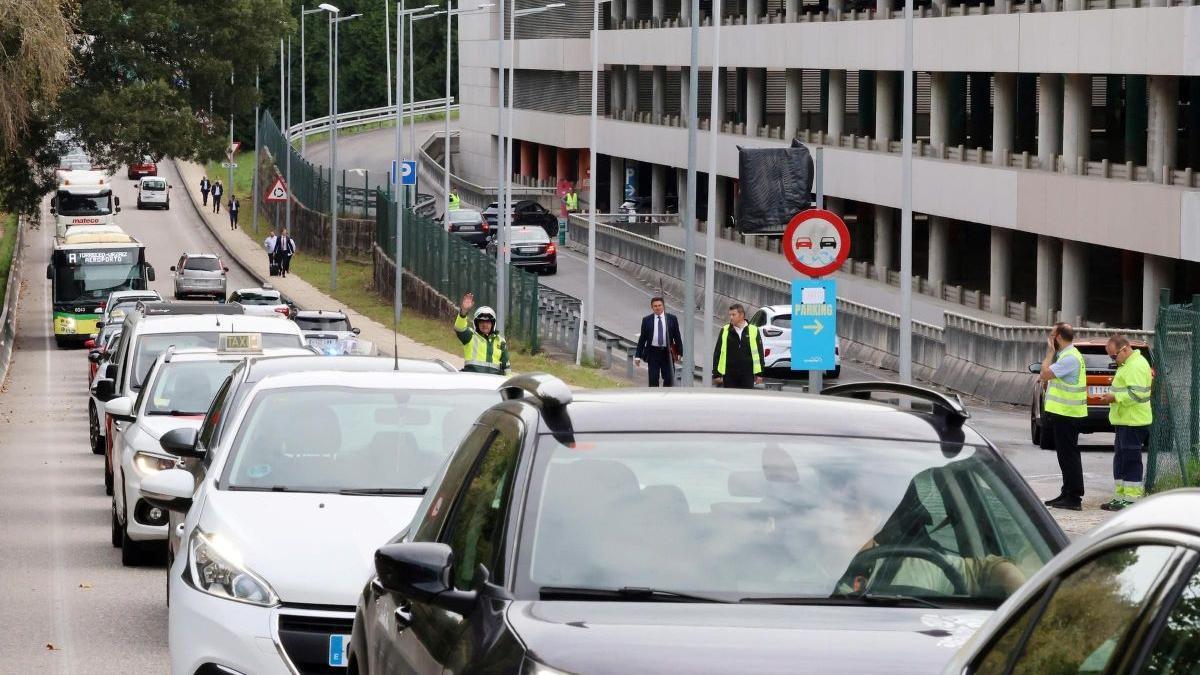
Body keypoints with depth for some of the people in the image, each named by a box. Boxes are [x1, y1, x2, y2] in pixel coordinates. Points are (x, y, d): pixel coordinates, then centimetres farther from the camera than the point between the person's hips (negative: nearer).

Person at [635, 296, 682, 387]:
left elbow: (677, 336, 6)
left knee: (669, 379, 3)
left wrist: (680, 352, 1)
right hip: (653, 352, 0)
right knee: (653, 379, 1)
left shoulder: (672, 319, 2)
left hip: (667, 353, 0)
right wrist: (638, 355, 1)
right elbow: (642, 338, 4)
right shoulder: (646, 320, 1)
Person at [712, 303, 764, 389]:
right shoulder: (725, 331, 4)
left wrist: (759, 374, 2)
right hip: (729, 376, 1)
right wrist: (717, 374, 0)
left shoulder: (753, 330, 3)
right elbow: (717, 353, 5)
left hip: (747, 375, -1)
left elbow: (759, 353, 5)